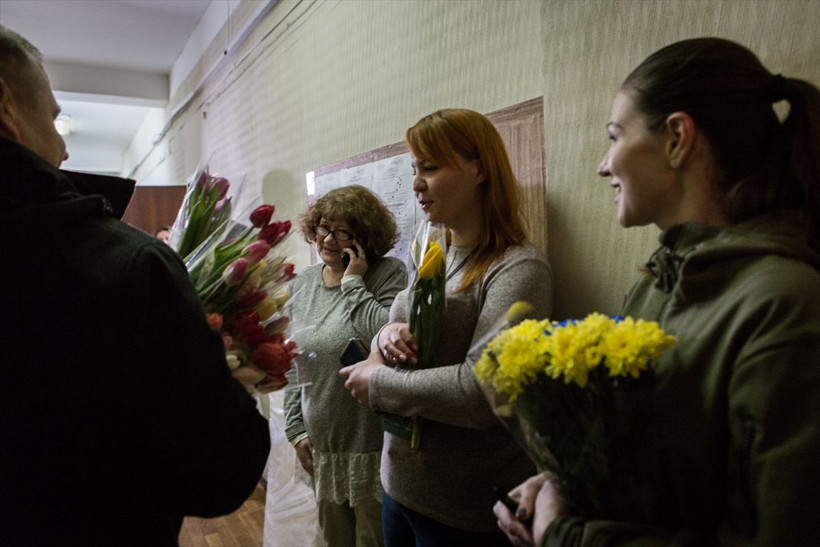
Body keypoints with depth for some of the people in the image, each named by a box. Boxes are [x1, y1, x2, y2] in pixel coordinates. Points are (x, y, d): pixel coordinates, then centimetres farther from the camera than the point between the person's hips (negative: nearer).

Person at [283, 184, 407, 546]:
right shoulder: (302, 284, 5)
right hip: (320, 445, 5)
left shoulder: (388, 274, -11)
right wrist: (296, 429, 9)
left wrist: (353, 282, -19)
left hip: (372, 445, -5)